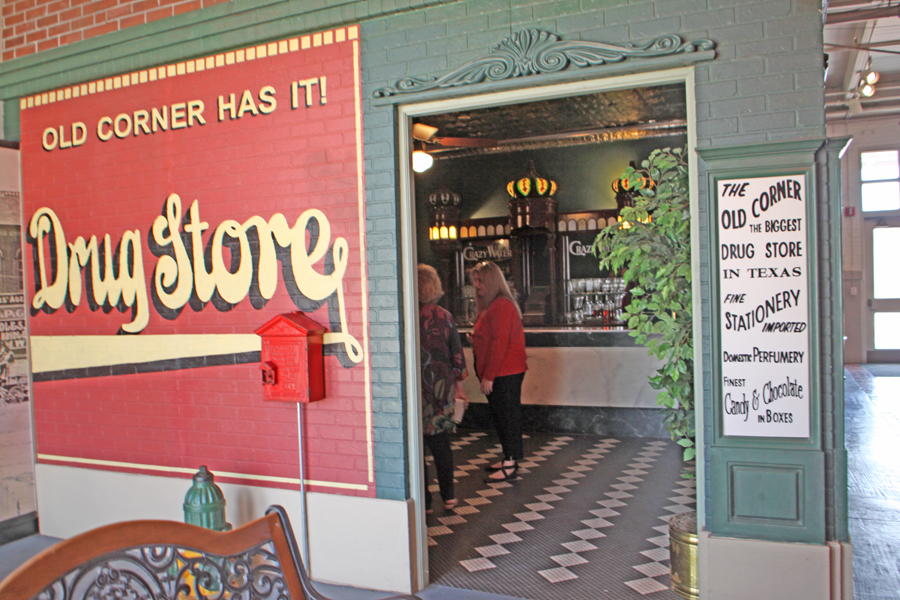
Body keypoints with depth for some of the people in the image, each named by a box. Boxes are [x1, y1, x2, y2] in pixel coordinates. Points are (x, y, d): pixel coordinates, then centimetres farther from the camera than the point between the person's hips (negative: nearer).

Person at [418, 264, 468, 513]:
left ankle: (423, 501, 12)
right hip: (441, 387, 4)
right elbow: (457, 354, 5)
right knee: (440, 442, 16)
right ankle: (448, 496, 24)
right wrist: (458, 384, 15)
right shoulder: (444, 317, 0)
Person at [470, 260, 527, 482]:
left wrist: (489, 376, -19)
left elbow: (500, 343, -20)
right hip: (498, 373, 10)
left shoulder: (502, 306, -16)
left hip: (505, 373, -10)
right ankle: (509, 459, 25)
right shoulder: (489, 306, 16)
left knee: (507, 415, -4)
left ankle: (510, 466, 2)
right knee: (500, 416, 15)